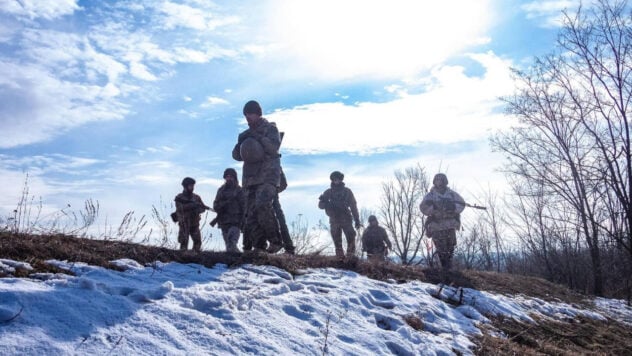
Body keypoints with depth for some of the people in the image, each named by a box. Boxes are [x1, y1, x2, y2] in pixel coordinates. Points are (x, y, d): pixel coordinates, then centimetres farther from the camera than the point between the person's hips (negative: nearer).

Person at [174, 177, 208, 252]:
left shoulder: (196, 197, 9)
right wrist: (193, 205, -26)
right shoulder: (179, 198, -3)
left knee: (198, 242, -1)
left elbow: (203, 208, 3)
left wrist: (197, 210, -20)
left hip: (194, 224, 3)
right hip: (184, 225, -3)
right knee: (184, 243, -4)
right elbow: (180, 208, -18)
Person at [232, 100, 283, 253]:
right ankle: (259, 247, -3)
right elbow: (236, 155, 14)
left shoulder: (270, 128, 7)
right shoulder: (245, 134, 23)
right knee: (251, 213, -4)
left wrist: (257, 137, -14)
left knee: (262, 205, -27)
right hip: (250, 178, 6)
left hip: (267, 176, -6)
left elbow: (274, 147, -10)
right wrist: (241, 143, -6)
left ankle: (275, 240, -19)